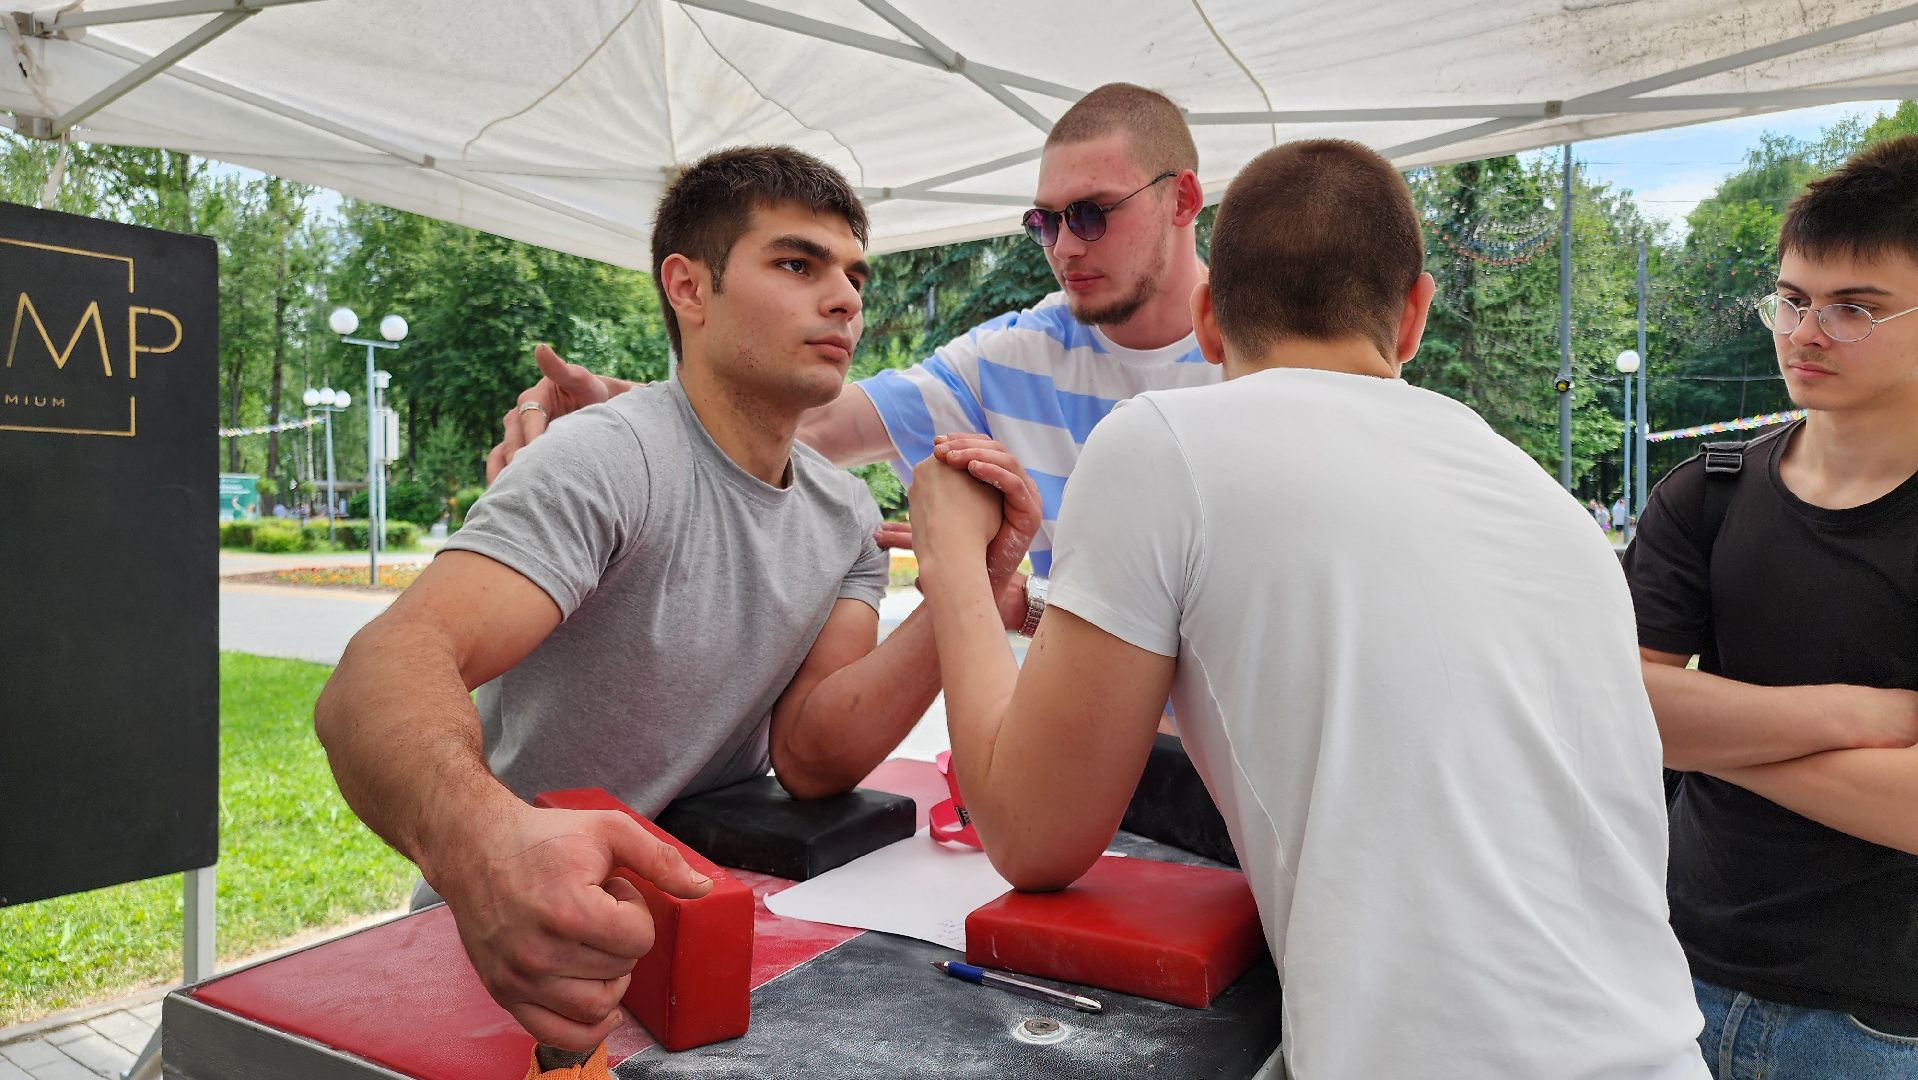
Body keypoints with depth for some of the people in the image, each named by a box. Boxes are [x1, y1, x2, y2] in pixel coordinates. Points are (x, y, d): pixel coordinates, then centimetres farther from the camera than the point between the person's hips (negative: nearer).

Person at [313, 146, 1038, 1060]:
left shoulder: (847, 519, 2)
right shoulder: (607, 461, -19)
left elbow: (807, 757, -10)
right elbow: (383, 674, -32)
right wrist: (479, 844, -52)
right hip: (526, 946, -3)